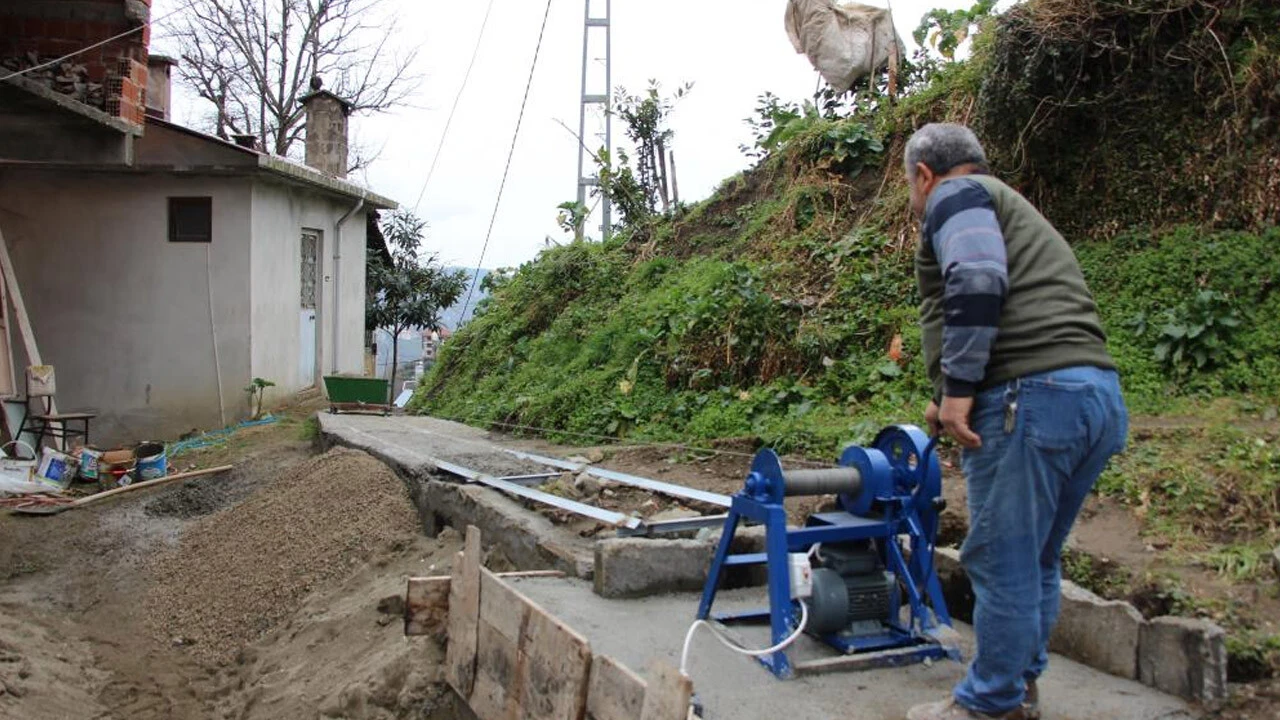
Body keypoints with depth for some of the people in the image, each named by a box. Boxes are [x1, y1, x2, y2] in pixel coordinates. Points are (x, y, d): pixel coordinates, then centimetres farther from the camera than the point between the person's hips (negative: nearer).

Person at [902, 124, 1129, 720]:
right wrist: (956, 400, 31)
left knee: (1001, 562, 1)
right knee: (1036, 559, 19)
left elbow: (976, 284, -16)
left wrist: (957, 389, -16)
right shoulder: (1012, 209, 31)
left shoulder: (955, 196, 3)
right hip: (1100, 395, 10)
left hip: (1033, 397, -10)